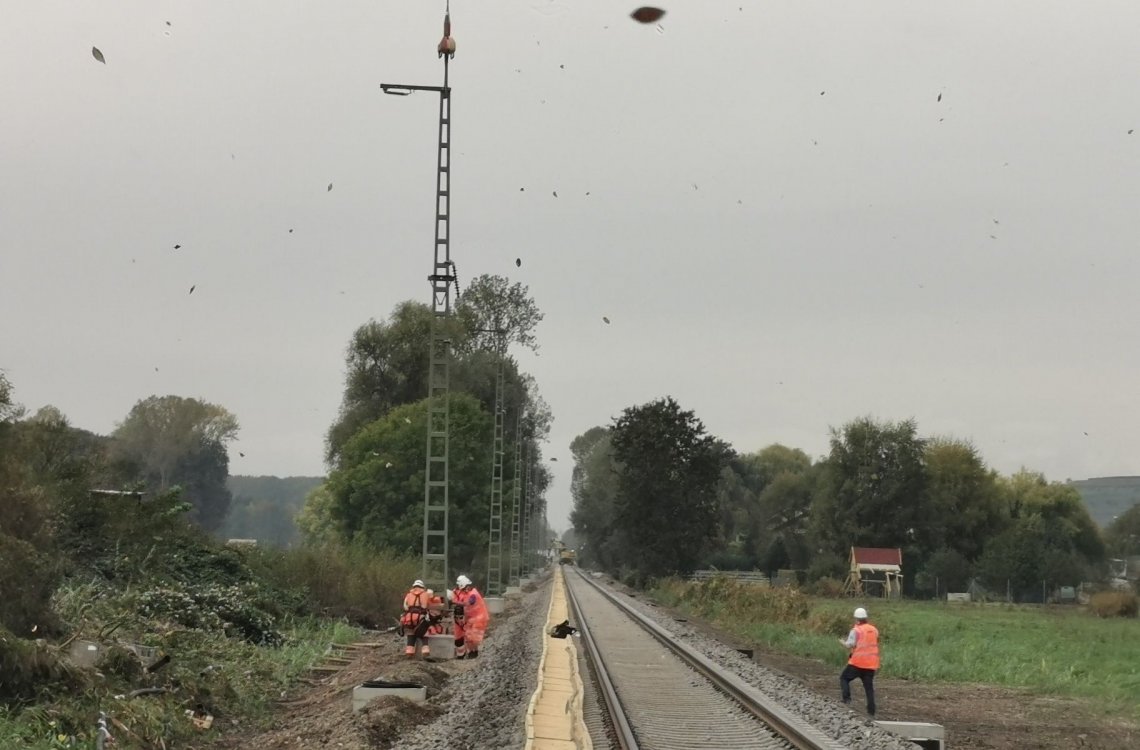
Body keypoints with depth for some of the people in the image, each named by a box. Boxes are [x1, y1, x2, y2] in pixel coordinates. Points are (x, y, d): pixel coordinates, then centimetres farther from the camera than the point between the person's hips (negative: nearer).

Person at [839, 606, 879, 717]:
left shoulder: (856, 630, -10)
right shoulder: (874, 630, 9)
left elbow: (849, 645, -14)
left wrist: (843, 641, 5)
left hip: (857, 662, -5)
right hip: (871, 664, 5)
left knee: (844, 678, 12)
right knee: (869, 687, 9)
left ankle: (847, 698, -6)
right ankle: (871, 711, 6)